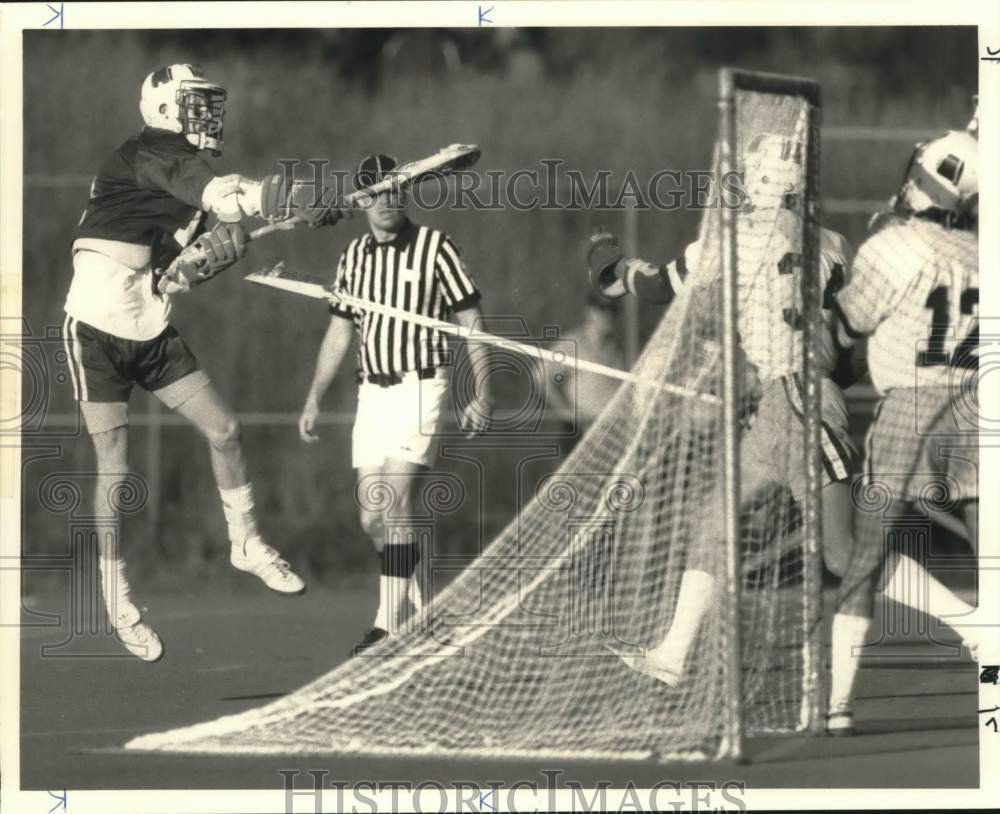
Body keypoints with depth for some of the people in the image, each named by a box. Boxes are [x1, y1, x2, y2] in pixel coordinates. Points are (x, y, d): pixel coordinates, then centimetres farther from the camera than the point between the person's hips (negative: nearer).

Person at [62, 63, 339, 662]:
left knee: (224, 428, 6)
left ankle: (247, 545, 24)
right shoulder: (148, 154, -16)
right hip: (98, 331, -8)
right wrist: (304, 199, -34)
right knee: (114, 472, -5)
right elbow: (225, 196, -31)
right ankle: (117, 604, 5)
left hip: (152, 331, 8)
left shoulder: (183, 166, 10)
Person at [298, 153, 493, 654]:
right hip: (372, 392, 6)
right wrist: (314, 399, 16)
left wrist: (482, 395, -9)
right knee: (373, 520, 3)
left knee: (393, 503, -17)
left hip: (419, 389, -6)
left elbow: (471, 322, -3)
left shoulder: (435, 247, -4)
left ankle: (390, 625, -17)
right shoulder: (353, 256, 12)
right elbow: (339, 331, 19)